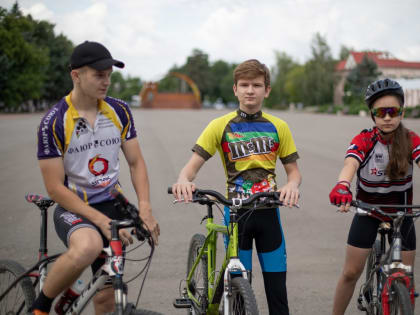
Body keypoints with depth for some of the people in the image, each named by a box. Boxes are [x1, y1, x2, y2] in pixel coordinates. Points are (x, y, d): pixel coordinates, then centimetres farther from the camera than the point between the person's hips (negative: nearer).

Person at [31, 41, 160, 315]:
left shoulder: (119, 111, 0)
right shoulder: (54, 122, -14)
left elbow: (136, 162, 5)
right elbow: (55, 188, -14)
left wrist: (145, 207, -12)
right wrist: (101, 220, -22)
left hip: (112, 204, 5)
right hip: (73, 208, -4)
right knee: (88, 247, -38)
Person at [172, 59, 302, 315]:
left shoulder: (278, 127, 6)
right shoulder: (221, 126, 0)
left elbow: (293, 169, 9)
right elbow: (193, 164, -4)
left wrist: (292, 184, -15)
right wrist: (184, 180, -28)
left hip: (268, 211, 2)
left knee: (277, 288, 3)